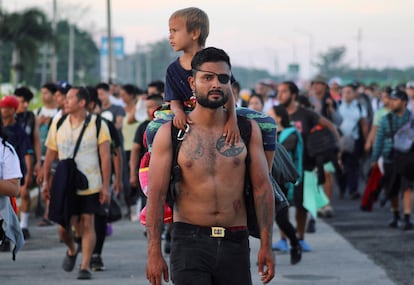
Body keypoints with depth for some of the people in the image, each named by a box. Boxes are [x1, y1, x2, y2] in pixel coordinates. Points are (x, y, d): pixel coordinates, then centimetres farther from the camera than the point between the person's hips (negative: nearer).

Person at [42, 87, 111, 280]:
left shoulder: (97, 124, -5)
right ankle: (71, 251, 32)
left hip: (90, 185, -3)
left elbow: (105, 156, -5)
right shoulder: (58, 124, 5)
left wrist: (105, 186, -10)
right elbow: (50, 154, 11)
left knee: (87, 224, -4)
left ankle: (85, 267, 2)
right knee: (63, 227, 0)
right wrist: (45, 181, 8)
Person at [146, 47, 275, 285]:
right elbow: (156, 194, -2)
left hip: (235, 244, 3)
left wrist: (266, 245, -2)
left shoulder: (247, 129, 6)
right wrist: (154, 252, -9)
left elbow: (263, 187, 5)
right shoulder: (170, 133, 0)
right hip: (190, 241, -3)